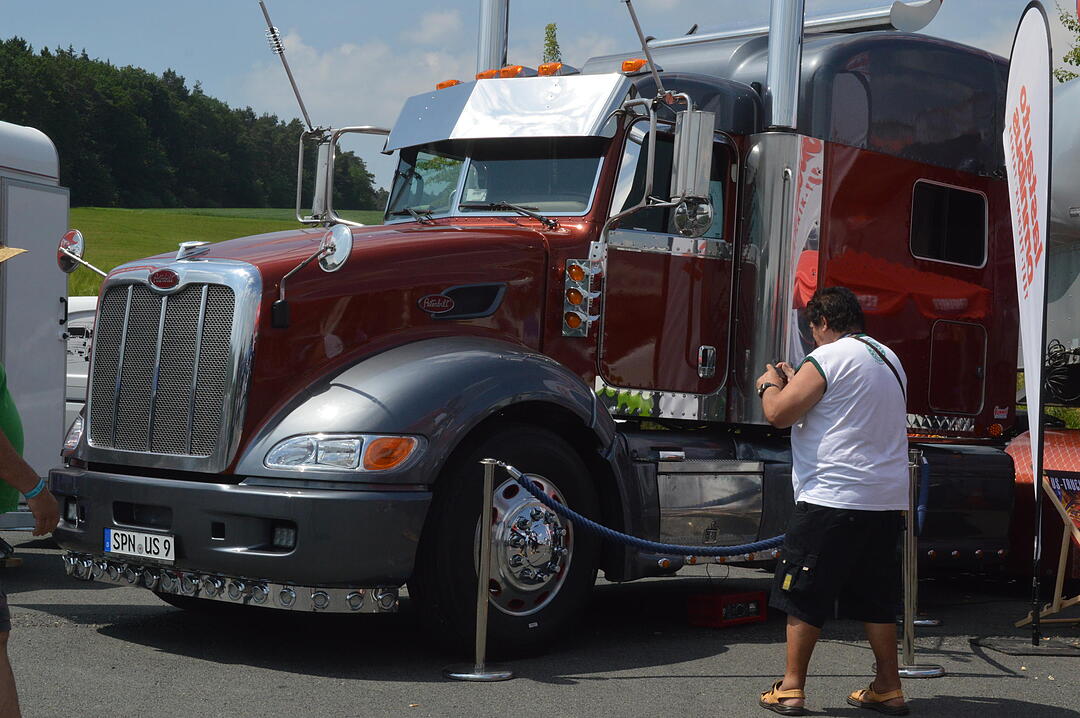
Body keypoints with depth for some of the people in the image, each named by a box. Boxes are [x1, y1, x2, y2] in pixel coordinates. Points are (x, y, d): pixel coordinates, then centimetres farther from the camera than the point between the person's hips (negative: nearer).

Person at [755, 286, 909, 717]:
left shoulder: (827, 359, -9)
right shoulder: (889, 359, 17)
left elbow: (780, 414, -12)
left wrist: (770, 385, 8)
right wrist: (795, 382, 29)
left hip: (832, 498, -8)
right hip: (887, 501, 8)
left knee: (803, 595, 1)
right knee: (876, 597, 14)